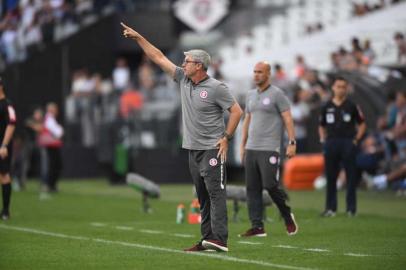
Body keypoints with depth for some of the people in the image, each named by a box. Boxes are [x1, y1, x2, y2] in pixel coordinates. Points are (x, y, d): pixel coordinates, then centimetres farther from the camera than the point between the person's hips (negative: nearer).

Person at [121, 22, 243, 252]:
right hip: (193, 148, 7)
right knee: (203, 196, 7)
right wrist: (138, 37, 12)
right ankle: (208, 240, 8)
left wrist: (226, 138, -12)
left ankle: (219, 239, -20)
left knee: (215, 192, -13)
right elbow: (159, 57, 12)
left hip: (212, 149, -7)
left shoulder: (216, 87, -10)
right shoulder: (183, 79, 9)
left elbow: (237, 111, -8)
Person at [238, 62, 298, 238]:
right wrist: (242, 145, 19)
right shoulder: (251, 95, 16)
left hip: (269, 149, -7)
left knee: (270, 185, -12)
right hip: (251, 149, 7)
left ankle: (287, 216, 11)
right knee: (252, 188, 1)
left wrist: (292, 143, -14)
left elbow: (288, 119, -7)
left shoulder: (277, 94, -4)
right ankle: (257, 227, 3)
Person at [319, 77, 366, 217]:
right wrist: (323, 139, 6)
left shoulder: (351, 106, 3)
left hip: (348, 143, -2)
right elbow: (321, 126, 20)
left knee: (351, 176, -1)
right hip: (331, 143, 2)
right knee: (330, 176, 5)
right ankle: (330, 208, 11)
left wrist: (357, 139, -2)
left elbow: (362, 124, 8)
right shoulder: (327, 107, 10)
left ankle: (351, 208, 4)